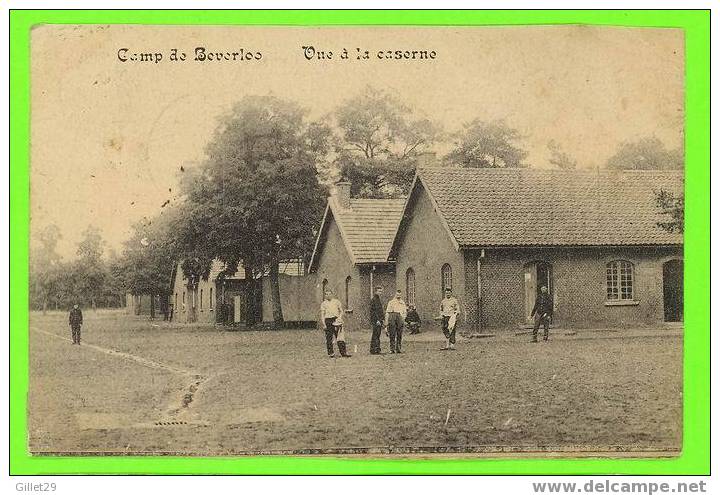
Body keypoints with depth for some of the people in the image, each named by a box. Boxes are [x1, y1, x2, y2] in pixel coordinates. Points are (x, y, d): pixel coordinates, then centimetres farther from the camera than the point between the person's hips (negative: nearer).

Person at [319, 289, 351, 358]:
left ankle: (343, 352, -5)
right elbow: (322, 314, 5)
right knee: (329, 338, 0)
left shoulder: (336, 302, 12)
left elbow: (341, 311, 14)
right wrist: (323, 324, -5)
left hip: (336, 319, 1)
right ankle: (331, 353, 8)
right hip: (328, 320, -1)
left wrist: (339, 317, -5)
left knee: (340, 337, -5)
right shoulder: (323, 303, 8)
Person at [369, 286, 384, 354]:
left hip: (379, 320, 10)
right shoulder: (374, 300, -12)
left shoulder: (378, 299, 20)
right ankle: (373, 350, -9)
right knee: (375, 335, -9)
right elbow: (373, 311, -19)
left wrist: (382, 319, 23)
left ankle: (377, 350, 14)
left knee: (377, 336, 11)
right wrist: (377, 320, -23)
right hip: (375, 320, -10)